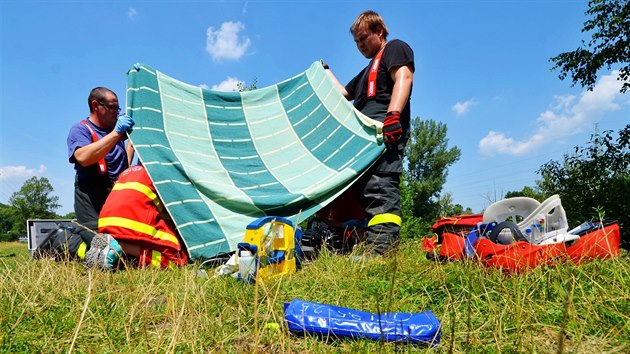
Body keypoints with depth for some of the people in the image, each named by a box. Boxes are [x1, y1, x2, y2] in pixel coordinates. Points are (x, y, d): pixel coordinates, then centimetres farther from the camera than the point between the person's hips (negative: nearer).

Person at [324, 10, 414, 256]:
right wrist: (325, 72, 51)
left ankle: (380, 252, -35)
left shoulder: (395, 48, 13)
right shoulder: (367, 72, 39)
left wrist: (393, 115, -24)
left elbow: (403, 78, -8)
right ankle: (363, 248, 0)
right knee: (360, 192, 1)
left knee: (380, 189, -25)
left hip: (386, 133, -10)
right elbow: (343, 94, 48)